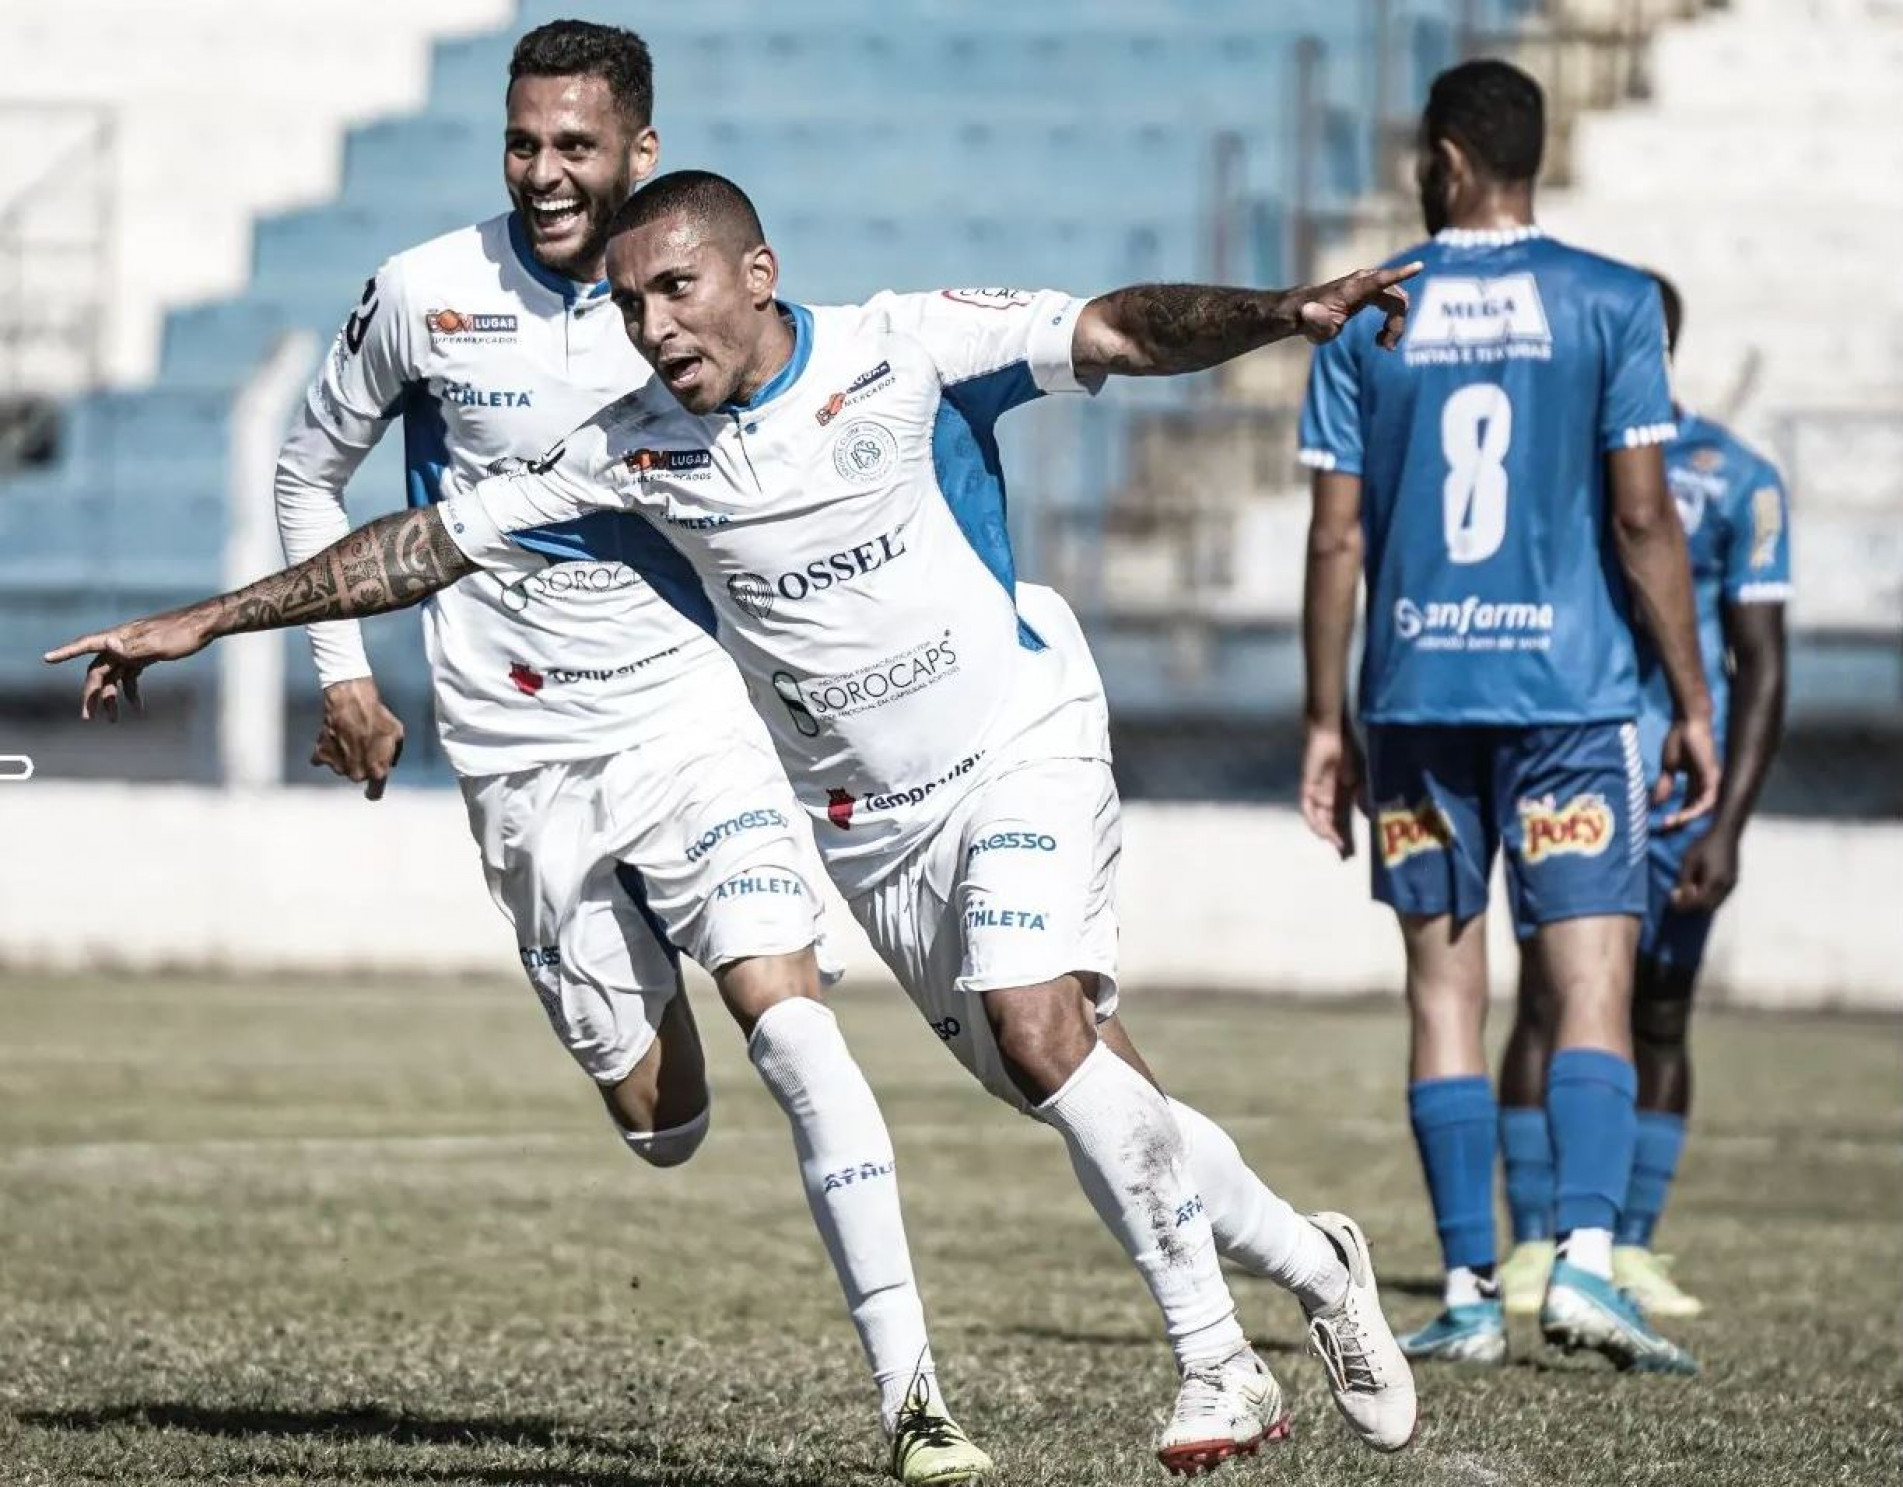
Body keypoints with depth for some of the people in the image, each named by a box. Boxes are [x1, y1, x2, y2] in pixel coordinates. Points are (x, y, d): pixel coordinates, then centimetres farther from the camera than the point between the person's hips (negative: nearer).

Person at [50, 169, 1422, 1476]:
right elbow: (435, 542, 3)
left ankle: (1217, 1363, -14)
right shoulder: (634, 453, -3)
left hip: (1023, 742, -4)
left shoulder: (908, 350, -13)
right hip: (872, 821, 4)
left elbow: (1120, 331, -20)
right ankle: (1311, 1264, 25)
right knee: (1069, 1079, 4)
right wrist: (201, 624, 3)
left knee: (1039, 1032, -23)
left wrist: (1282, 312, -39)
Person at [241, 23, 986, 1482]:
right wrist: (343, 672, 8)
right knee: (662, 1122, 2)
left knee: (786, 1009, -21)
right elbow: (311, 474, 14)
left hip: (689, 713, -1)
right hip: (522, 759, 1)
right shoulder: (425, 295, -2)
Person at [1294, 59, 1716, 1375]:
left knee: (1445, 984, 7)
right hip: (1572, 685, -2)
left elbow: (1337, 539, 3)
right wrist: (1694, 703, 1)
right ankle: (1586, 1258, -19)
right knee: (1594, 981, -2)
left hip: (1416, 697, 2)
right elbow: (1641, 517, -5)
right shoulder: (1610, 304, -1)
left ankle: (1469, 1291, 4)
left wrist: (1326, 721, 10)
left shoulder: (1366, 318, 4)